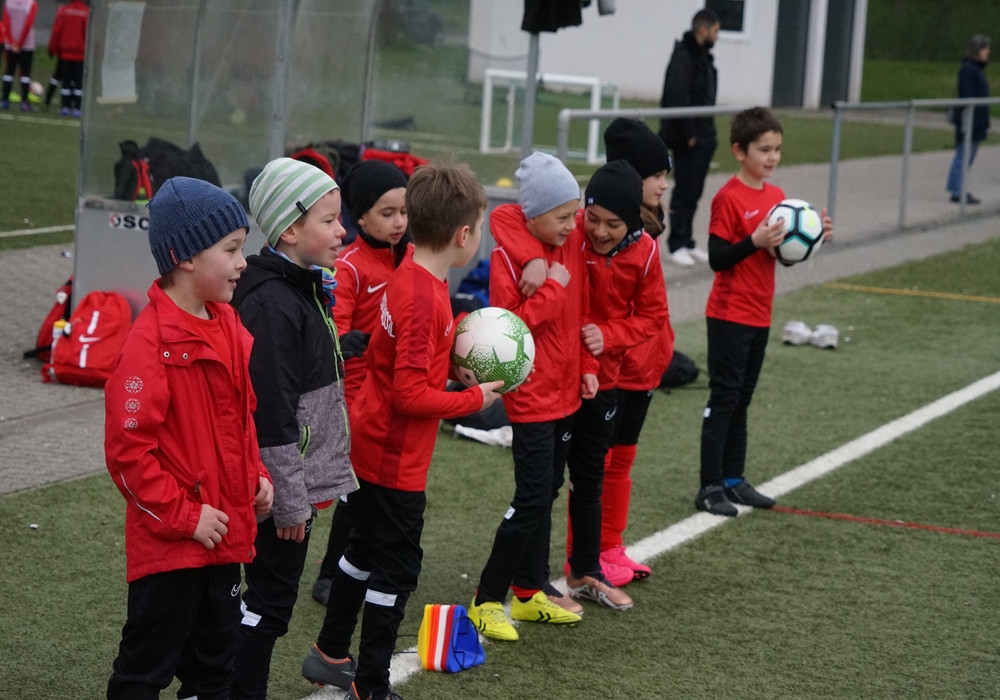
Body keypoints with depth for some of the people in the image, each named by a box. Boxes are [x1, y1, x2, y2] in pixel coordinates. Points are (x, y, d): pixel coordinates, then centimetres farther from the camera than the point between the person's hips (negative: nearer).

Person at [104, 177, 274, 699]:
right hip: (168, 544, -8)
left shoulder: (227, 326, 7)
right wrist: (184, 516, -17)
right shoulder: (150, 342, -19)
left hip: (225, 534, 8)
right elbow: (128, 448, -20)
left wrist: (256, 476, 7)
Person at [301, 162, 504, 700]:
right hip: (395, 459, -10)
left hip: (373, 448, 10)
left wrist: (456, 361, 2)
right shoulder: (423, 298, -26)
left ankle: (330, 656, 38)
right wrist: (474, 399, -15)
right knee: (396, 570, 1)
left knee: (366, 550, 23)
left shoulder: (410, 279, 3)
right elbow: (410, 393, -27)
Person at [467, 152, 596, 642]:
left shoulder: (571, 243, 3)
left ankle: (530, 591, 27)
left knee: (546, 491, 15)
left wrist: (587, 367, 9)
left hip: (565, 388, 7)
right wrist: (550, 289, -22)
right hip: (530, 393, -7)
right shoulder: (508, 254, -16)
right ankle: (487, 600, 1)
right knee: (532, 499, -9)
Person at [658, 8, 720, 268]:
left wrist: (708, 132, 11)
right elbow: (677, 98, -22)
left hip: (703, 137, 9)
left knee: (694, 192, 12)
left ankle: (687, 243, 19)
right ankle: (677, 246, 2)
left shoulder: (703, 57, 15)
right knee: (685, 192, -4)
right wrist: (688, 134, -19)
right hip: (687, 139, -9)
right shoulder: (683, 57, -15)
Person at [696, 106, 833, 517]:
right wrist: (755, 242, -30)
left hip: (759, 314, 7)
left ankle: (733, 480, 21)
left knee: (741, 399, 13)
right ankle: (710, 489, -2)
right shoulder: (729, 198, -15)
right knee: (724, 399, -5)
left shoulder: (776, 196, 9)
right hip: (730, 315, -7)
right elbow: (717, 259, -18)